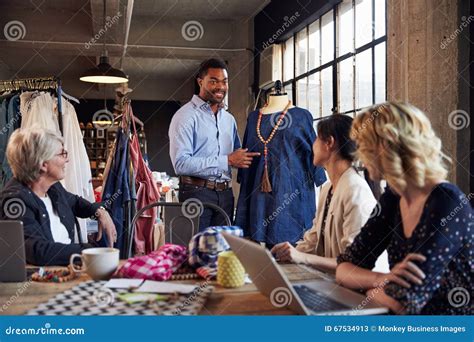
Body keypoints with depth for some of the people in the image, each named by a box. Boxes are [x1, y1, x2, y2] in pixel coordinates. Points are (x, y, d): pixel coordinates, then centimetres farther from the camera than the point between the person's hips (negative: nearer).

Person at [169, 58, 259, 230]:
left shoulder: (229, 119, 17)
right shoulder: (186, 116, -7)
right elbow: (181, 164, -17)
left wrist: (246, 159, 1)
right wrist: (227, 161, -16)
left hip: (225, 194, 6)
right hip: (197, 192, -6)